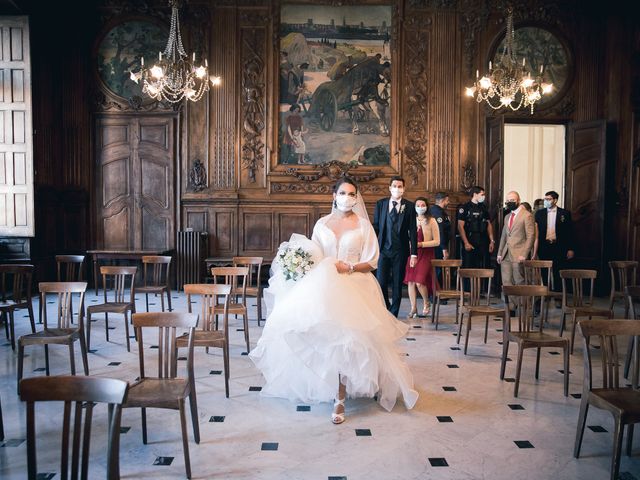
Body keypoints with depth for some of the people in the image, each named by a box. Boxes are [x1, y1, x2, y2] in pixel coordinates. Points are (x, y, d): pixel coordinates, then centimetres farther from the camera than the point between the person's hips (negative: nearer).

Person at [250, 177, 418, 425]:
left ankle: (340, 398, -2)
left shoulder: (363, 225, 3)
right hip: (325, 286, 2)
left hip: (354, 287, -2)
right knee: (327, 337, -6)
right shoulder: (322, 223, 11)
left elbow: (371, 262, 1)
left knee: (345, 338, -11)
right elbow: (314, 256, 11)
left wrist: (349, 267, -15)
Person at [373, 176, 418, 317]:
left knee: (397, 284, 6)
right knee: (381, 283, -3)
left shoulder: (409, 206, 1)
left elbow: (413, 231, 1)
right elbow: (375, 226, 8)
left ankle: (393, 315, 18)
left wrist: (414, 253, -4)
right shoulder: (380, 204, 5)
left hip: (400, 251, -1)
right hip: (383, 249, 1)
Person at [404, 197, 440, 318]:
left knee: (419, 282, -14)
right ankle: (413, 309, 12)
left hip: (426, 254, -4)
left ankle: (426, 303, 13)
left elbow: (437, 241, -4)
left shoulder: (431, 221, -2)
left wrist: (421, 244, -12)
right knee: (410, 281, 0)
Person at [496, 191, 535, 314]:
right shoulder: (507, 217, 20)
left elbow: (530, 236, -8)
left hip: (518, 255, -6)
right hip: (506, 255, 7)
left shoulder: (527, 215, -3)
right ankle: (510, 308, 9)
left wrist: (524, 254, -15)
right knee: (507, 283, 4)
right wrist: (499, 253, 14)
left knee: (519, 283, -1)